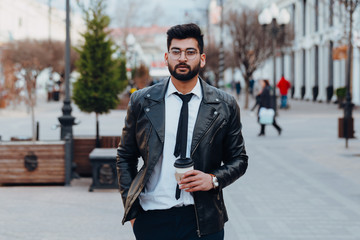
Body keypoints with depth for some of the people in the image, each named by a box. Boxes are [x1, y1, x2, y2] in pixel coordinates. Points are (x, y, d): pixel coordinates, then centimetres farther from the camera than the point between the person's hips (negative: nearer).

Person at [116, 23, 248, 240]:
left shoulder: (225, 106, 3)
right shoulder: (141, 101, 4)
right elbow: (125, 157, 10)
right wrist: (132, 211, 3)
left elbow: (238, 160, 9)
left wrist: (213, 179, -10)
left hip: (203, 220, 0)